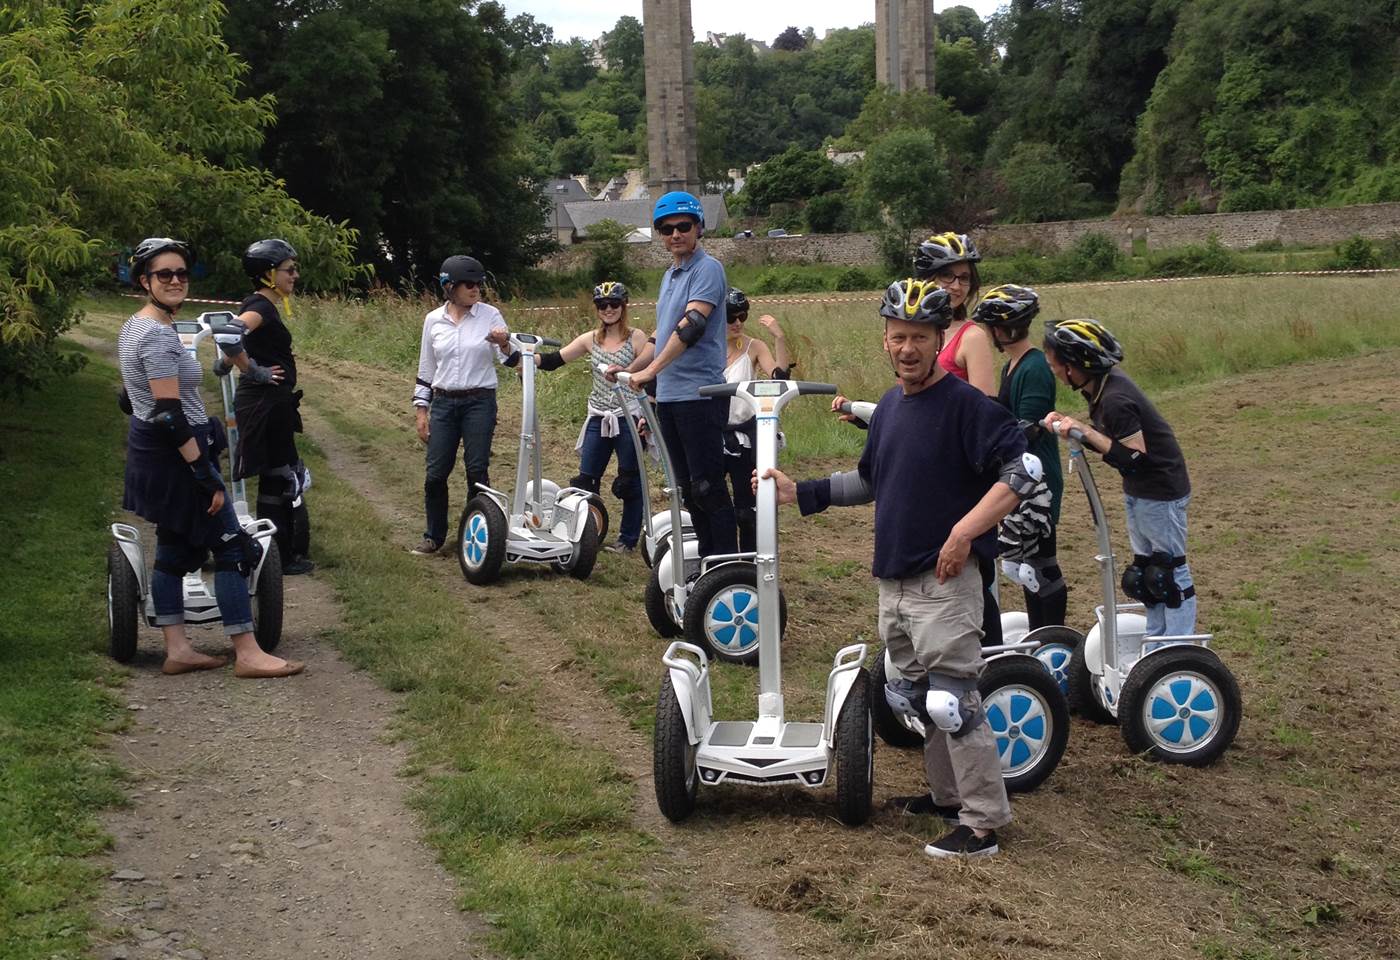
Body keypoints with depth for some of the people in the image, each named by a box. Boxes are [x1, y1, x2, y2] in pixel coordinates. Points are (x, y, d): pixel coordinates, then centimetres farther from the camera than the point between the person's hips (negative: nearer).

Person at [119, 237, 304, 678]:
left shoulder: (134, 327, 11)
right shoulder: (158, 335, -21)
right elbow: (170, 414, -25)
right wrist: (206, 476, -24)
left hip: (149, 452, 10)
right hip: (175, 456, -10)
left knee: (175, 548, 13)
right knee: (231, 546, -5)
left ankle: (177, 651, 16)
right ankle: (248, 654, -2)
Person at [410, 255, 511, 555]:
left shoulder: (490, 315, -2)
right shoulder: (433, 320, 3)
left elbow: (509, 359, -3)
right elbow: (426, 369, 10)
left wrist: (503, 343, -25)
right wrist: (421, 410, 8)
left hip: (479, 402, -2)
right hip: (444, 404, 2)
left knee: (477, 471, 0)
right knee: (435, 474, 2)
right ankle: (434, 536, 17)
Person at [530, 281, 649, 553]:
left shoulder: (636, 338, -4)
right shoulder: (590, 339, 8)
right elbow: (554, 360, 4)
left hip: (627, 419, -4)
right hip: (598, 420, 4)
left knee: (630, 481, 4)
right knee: (586, 481, 3)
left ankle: (628, 539, 16)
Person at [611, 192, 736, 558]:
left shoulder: (707, 269, -9)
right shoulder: (670, 275, 19)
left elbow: (691, 325, -22)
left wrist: (651, 370, -26)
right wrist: (628, 370, 21)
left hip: (699, 394, -9)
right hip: (668, 397, 9)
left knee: (707, 487, -9)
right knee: (689, 488, 11)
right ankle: (706, 558, 18)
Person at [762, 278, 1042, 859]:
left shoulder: (965, 405, -13)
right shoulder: (888, 407, 12)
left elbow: (1023, 468, -20)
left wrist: (965, 530, -25)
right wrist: (799, 494, 18)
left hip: (945, 581, -9)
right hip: (893, 580, 9)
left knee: (952, 700, -8)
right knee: (913, 696, 18)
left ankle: (983, 824, -1)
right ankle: (947, 795, 33)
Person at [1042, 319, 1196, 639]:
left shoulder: (1115, 400, -29)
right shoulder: (1102, 385, 0)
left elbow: (1134, 457, -29)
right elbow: (1110, 439, 8)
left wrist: (1084, 431, -30)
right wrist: (1067, 423, -7)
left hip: (1161, 491, -10)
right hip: (1138, 491, 10)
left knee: (1169, 571, -1)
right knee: (1145, 570, 17)